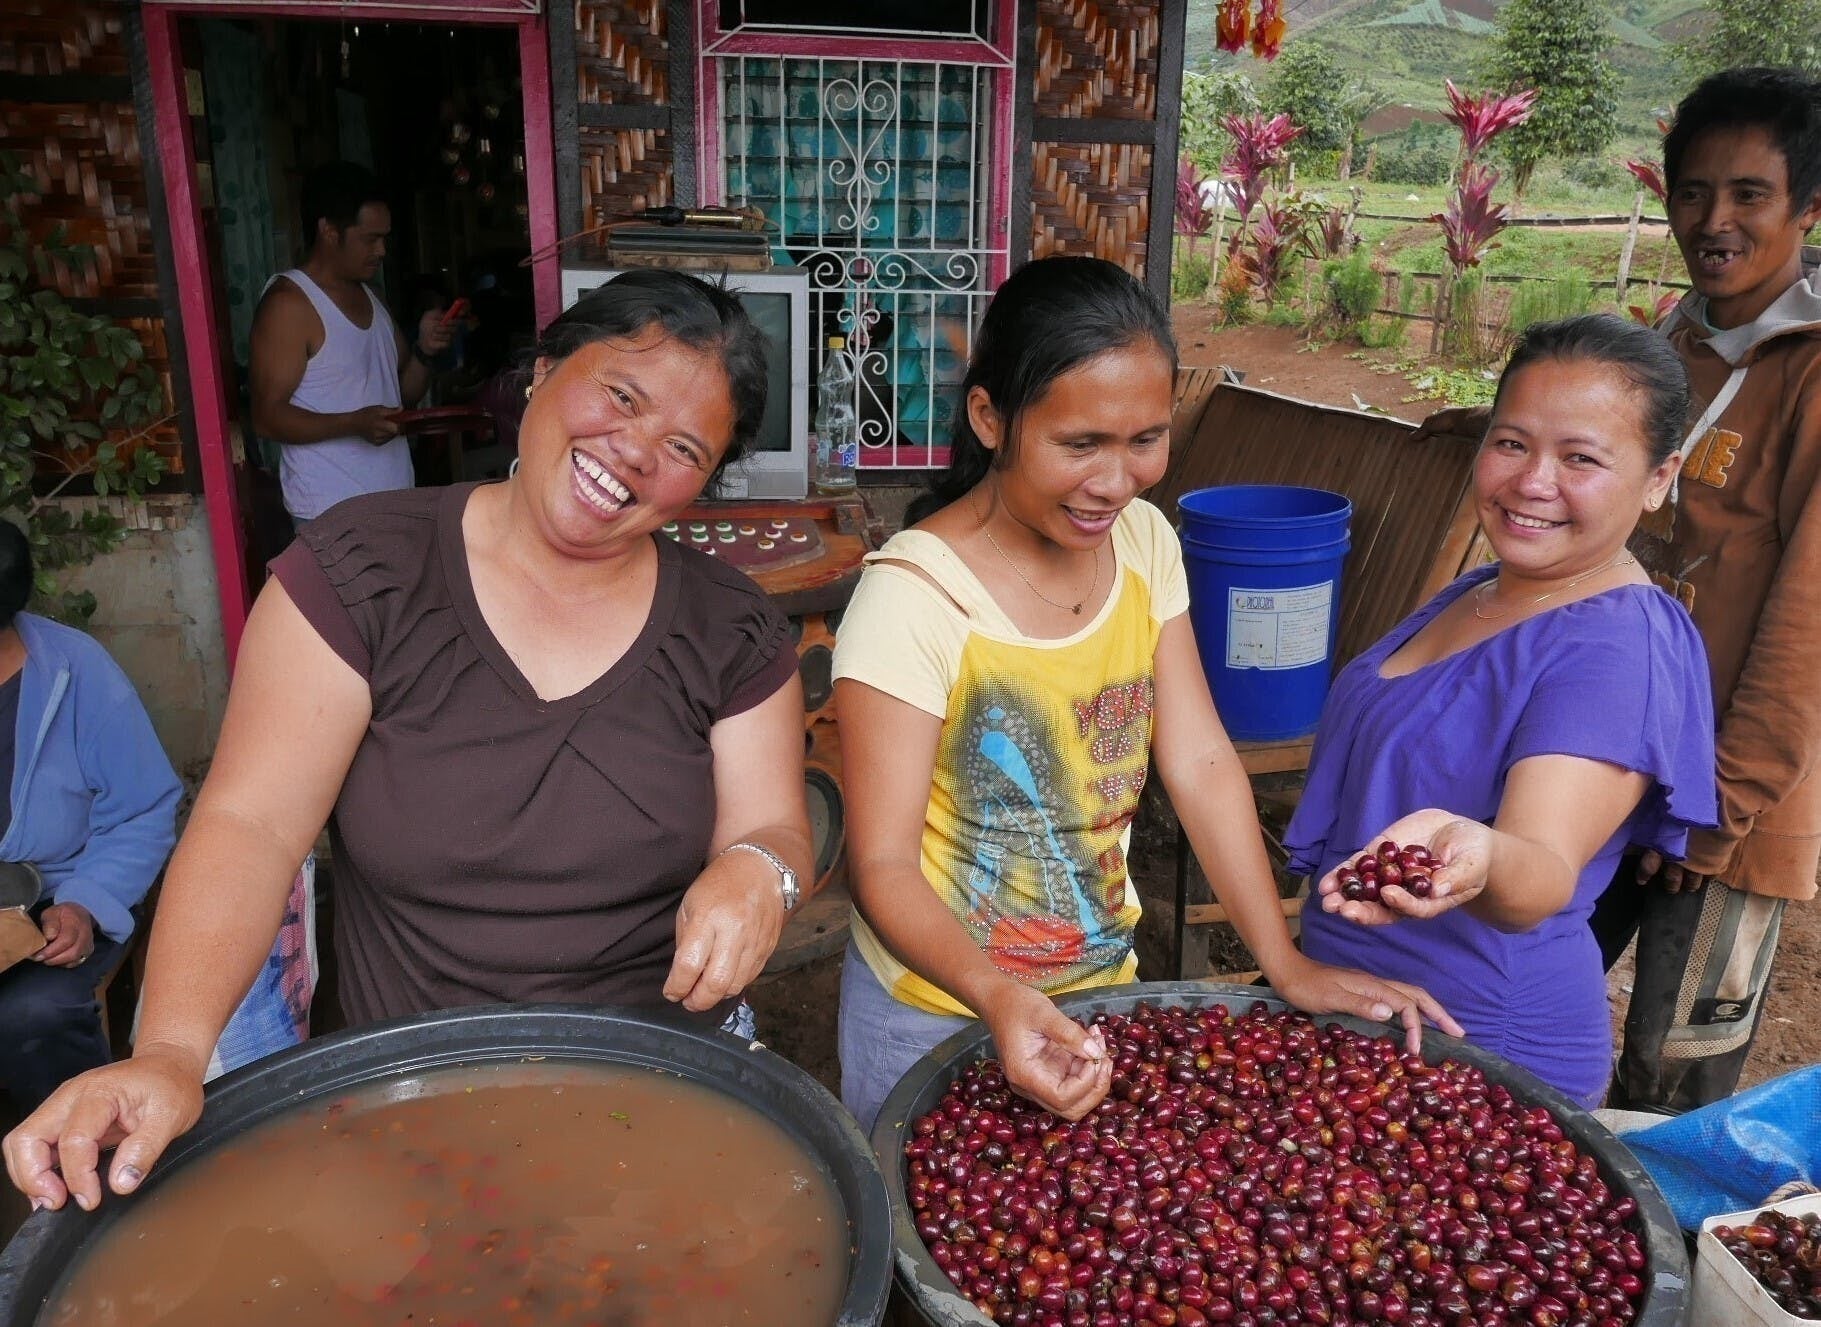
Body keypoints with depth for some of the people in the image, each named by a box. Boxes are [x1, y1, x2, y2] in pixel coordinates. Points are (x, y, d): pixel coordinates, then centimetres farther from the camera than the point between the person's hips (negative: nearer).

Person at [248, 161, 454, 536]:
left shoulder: (370, 296, 16)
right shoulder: (288, 303, -9)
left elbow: (403, 392, 20)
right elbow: (268, 415, -14)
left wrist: (424, 350, 0)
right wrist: (355, 423, -28)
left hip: (394, 501, 7)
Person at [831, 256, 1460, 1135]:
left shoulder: (1144, 542, -6)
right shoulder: (912, 596, -25)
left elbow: (1200, 763, -7)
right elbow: (882, 865, -24)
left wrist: (1287, 965, -14)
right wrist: (999, 1000, -41)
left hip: (1104, 986, 6)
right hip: (939, 1012, -5)